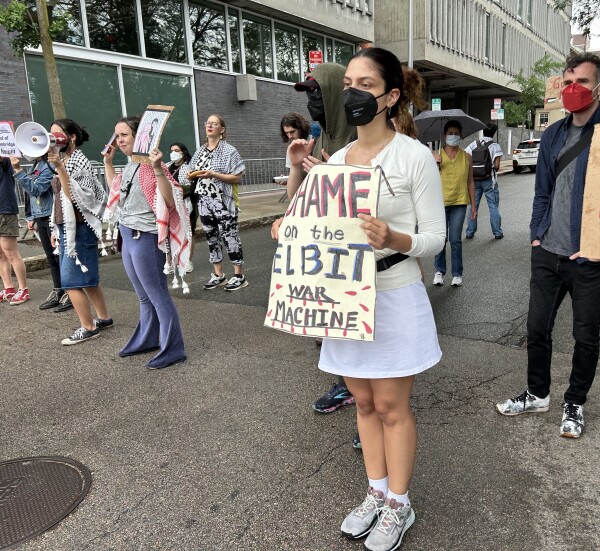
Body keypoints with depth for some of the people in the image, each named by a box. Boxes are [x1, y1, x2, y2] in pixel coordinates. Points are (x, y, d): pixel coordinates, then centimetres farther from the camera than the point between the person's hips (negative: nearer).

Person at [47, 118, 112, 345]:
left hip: (79, 230, -9)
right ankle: (103, 318, 25)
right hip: (68, 229, 9)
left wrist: (59, 167, -30)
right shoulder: (64, 161, 13)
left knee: (71, 281, -6)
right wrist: (57, 229, 19)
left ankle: (88, 328, 4)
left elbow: (74, 196, -25)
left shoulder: (78, 161, -13)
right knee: (87, 278, 14)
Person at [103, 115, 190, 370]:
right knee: (144, 296, 19)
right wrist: (108, 163, 24)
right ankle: (147, 339, 33)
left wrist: (158, 169, -34)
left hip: (146, 239, -9)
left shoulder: (150, 165, -14)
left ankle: (173, 349, 5)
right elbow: (116, 193, 29)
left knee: (158, 295, -3)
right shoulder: (130, 166, 12)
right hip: (128, 237, 9)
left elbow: (170, 201, -25)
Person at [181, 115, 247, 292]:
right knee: (211, 238, 10)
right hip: (204, 202, 6)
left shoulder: (229, 151, -5)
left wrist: (213, 174, -19)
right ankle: (218, 275, 19)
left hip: (223, 203, -6)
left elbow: (237, 178, -11)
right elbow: (193, 174, 20)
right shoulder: (200, 152, 13)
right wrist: (191, 176, -4)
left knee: (230, 237, -4)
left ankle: (239, 276, 5)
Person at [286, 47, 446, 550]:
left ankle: (398, 505, 29)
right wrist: (297, 171, -2)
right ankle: (376, 493, 35)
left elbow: (434, 237, -8)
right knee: (364, 402, 16)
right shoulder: (336, 160, 6)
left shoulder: (415, 156, -9)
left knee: (392, 407, 8)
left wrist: (393, 238, -29)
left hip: (395, 297, -5)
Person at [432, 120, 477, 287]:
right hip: (440, 203, -1)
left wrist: (473, 205, 8)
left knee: (455, 240, 0)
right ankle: (439, 271, 20)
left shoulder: (466, 157, 7)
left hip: (459, 204, 1)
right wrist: (436, 164, -19)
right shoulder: (436, 156, 1)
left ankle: (457, 273, 12)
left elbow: (470, 182, 10)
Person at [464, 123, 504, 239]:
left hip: (474, 179, 3)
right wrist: (494, 170, 9)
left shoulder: (473, 144, 3)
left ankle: (470, 232, 11)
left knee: (472, 206, 9)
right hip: (489, 179, -3)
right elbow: (497, 166, -13)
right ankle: (497, 232, 9)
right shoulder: (495, 146, -6)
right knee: (493, 206, 5)